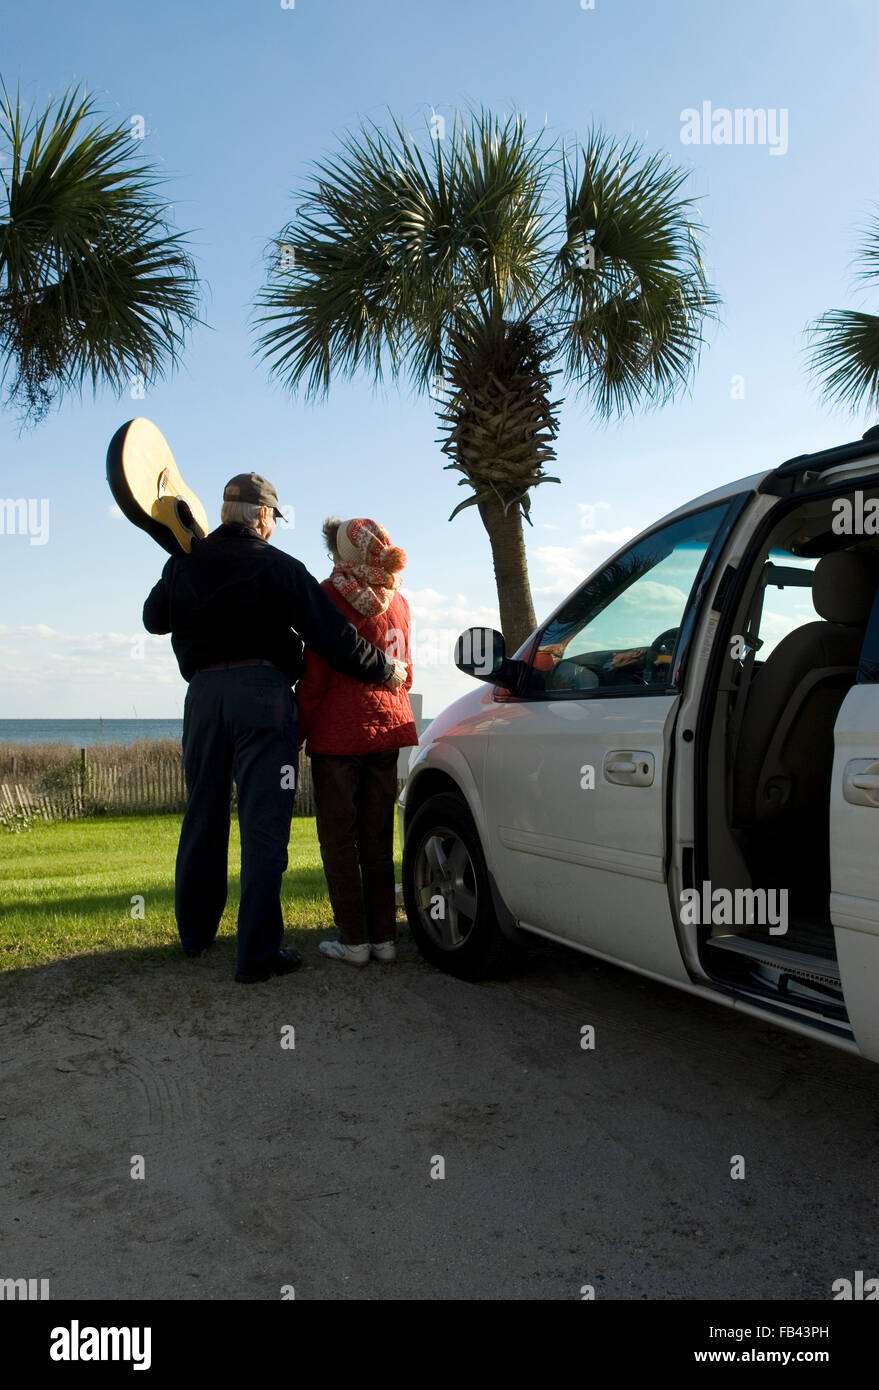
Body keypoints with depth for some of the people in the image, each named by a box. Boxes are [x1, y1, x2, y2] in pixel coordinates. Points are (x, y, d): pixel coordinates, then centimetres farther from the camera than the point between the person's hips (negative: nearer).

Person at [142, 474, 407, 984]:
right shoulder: (277, 566, -3)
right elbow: (330, 632, -9)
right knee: (263, 824, -4)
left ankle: (196, 932, 31)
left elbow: (154, 618, 28)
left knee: (203, 816, 18)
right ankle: (258, 952, -4)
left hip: (204, 691, 5)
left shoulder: (183, 564, 11)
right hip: (262, 691, -5)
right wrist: (385, 669, 2)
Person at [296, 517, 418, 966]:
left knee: (338, 838, 4)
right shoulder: (397, 601, 9)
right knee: (378, 838, 12)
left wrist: (298, 729, -3)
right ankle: (384, 937, 15)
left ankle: (354, 941, 5)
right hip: (388, 728, 5)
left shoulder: (330, 596, -7)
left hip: (338, 732, -5)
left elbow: (314, 678, -9)